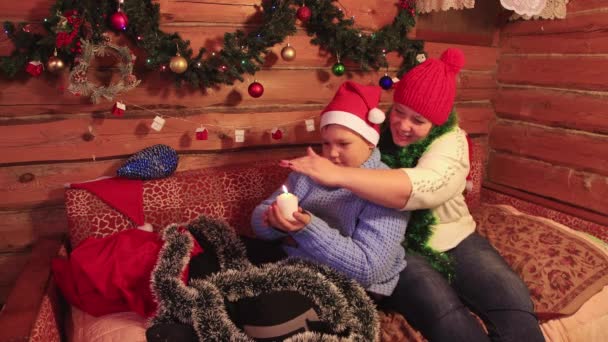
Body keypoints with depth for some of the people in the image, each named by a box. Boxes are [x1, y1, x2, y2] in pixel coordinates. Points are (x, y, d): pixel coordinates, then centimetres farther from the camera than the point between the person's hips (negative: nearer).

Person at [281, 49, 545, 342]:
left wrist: (338, 174, -46)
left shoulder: (451, 141, -13)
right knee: (444, 313, -26)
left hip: (454, 241, 1)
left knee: (514, 300, -17)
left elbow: (422, 187, -37)